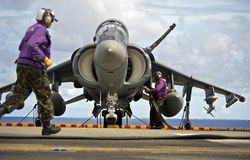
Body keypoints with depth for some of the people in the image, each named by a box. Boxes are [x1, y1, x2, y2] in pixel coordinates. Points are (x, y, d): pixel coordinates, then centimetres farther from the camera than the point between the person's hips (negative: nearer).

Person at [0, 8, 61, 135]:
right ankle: (47, 127, 9)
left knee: (19, 95, 4)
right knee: (44, 97, 3)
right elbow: (32, 45, -25)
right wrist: (44, 58, -27)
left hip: (22, 65, 9)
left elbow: (21, 47, 27)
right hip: (34, 67, -9)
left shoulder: (31, 29, 21)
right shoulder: (41, 30, -9)